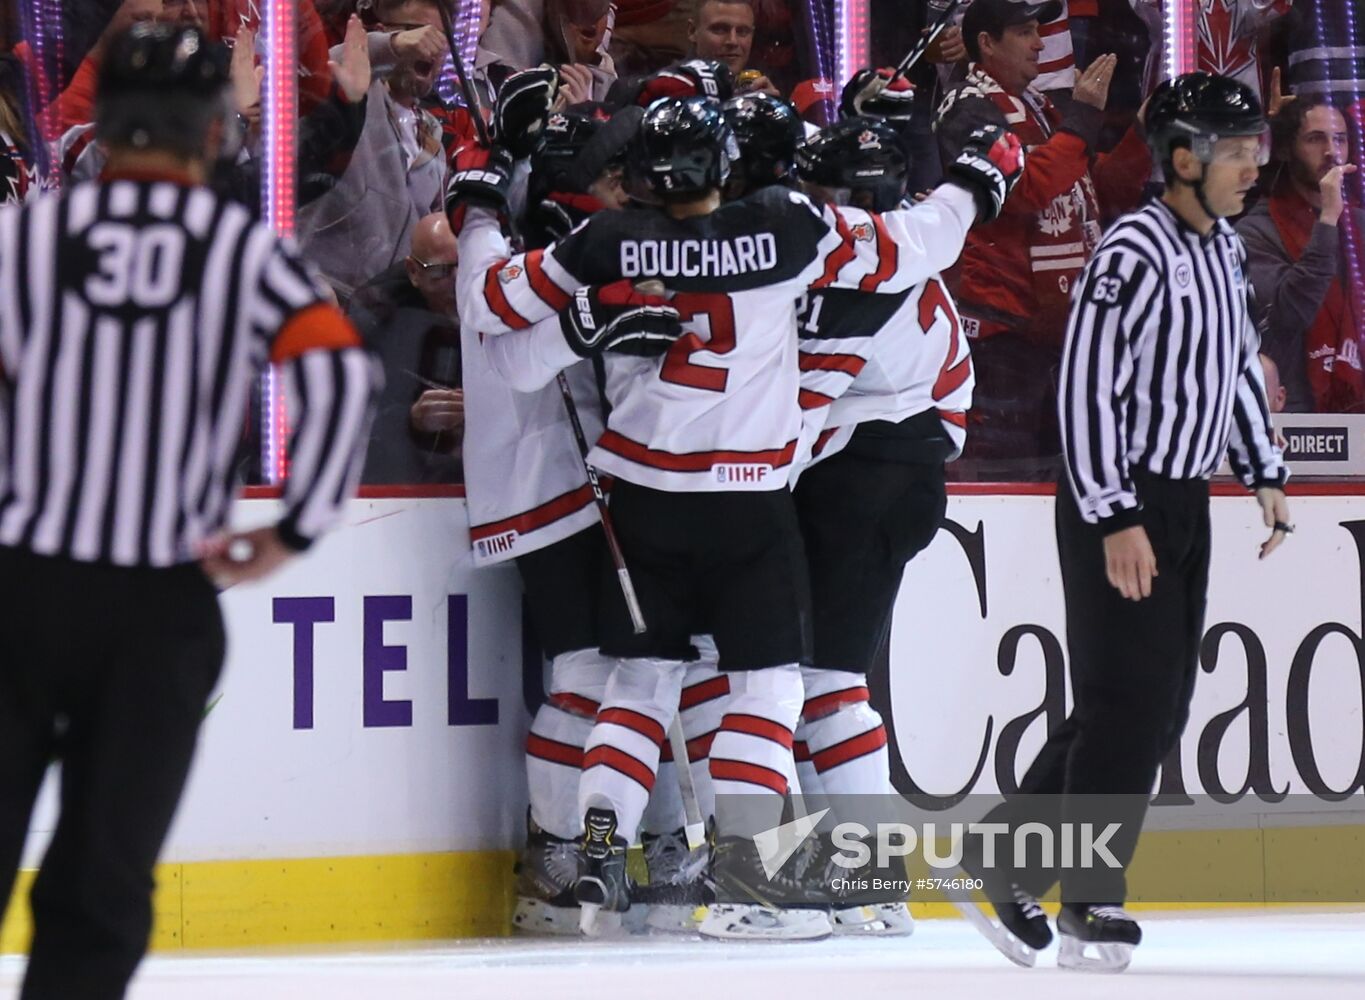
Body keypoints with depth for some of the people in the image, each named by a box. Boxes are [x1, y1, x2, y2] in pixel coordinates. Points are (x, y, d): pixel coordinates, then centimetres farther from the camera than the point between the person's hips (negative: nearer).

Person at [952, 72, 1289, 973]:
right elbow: (1086, 387, -20)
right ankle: (1090, 907, 1)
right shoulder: (1135, 255, -18)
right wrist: (1116, 520, -22)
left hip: (1184, 503, 9)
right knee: (1131, 702, -8)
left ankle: (1006, 860, 20)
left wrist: (1265, 475, 19)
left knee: (1159, 710, 10)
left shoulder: (1224, 249, 10)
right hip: (1117, 507, -9)